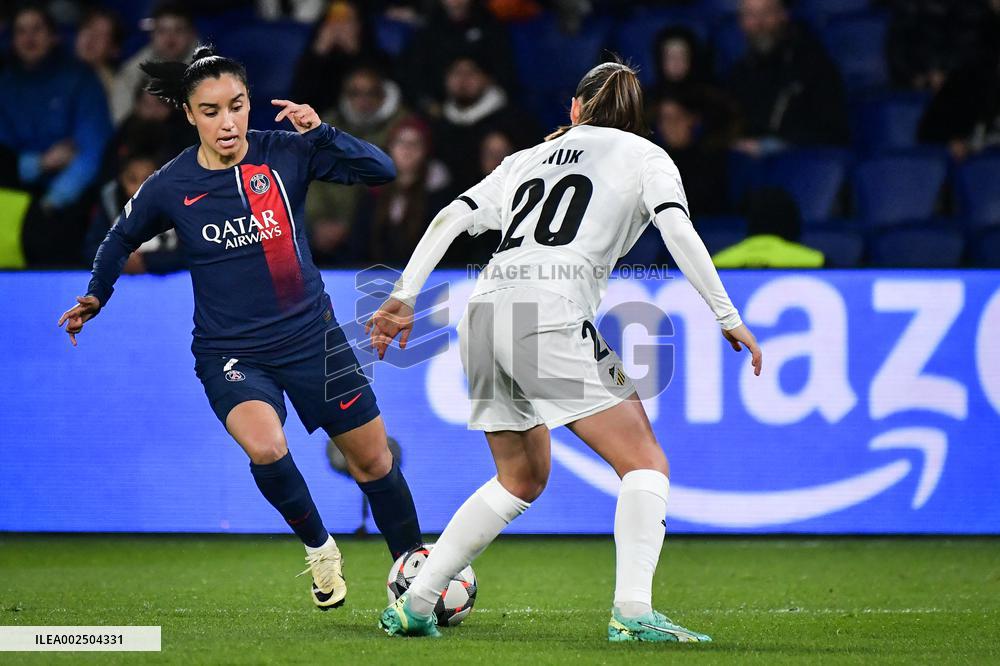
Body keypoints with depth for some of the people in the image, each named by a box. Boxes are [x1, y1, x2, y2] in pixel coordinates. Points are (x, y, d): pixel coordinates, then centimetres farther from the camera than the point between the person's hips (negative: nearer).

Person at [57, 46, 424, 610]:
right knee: (265, 447, -30)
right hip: (229, 351, -2)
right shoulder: (170, 187, -8)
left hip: (310, 336, 2)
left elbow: (381, 170, -14)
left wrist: (320, 131, -24)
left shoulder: (286, 154, -9)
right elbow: (124, 238, 12)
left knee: (374, 460, 7)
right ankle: (320, 550, -5)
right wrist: (95, 297, 12)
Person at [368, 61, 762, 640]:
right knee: (646, 464, -2)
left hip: (484, 310, 6)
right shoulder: (645, 156, 14)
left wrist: (403, 299, 18)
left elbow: (452, 217, 19)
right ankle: (633, 612, -20)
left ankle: (414, 603, 20)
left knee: (523, 479, 22)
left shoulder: (530, 157, 28)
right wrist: (729, 318, -4)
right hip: (551, 314, -6)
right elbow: (677, 229, -3)